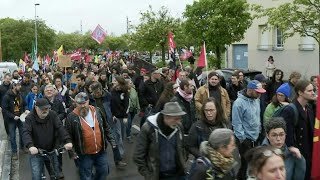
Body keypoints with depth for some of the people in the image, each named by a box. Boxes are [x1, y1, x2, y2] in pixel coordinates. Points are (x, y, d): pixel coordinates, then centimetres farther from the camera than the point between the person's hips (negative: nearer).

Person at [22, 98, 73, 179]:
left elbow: (60, 128, -15)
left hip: (51, 151, 2)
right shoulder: (30, 118, -12)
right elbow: (26, 133, -24)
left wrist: (67, 141, -31)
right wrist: (30, 145, -43)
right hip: (36, 152, -2)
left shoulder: (52, 115, -6)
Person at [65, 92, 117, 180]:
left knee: (104, 172, 17)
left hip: (101, 151, 4)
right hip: (85, 154, -4)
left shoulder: (97, 111, -1)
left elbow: (106, 128, 9)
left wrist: (111, 140, 7)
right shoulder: (71, 117, -13)